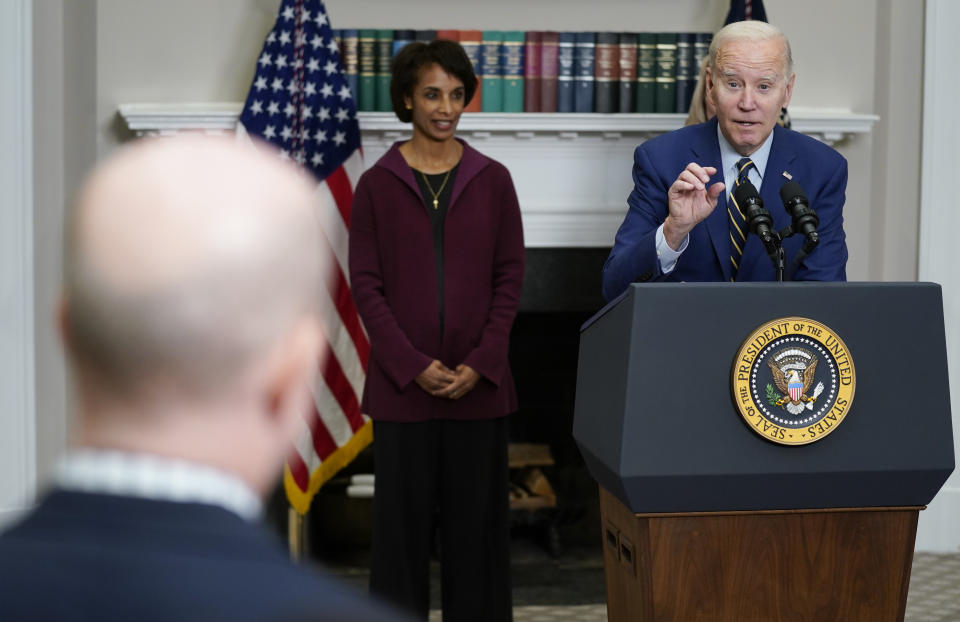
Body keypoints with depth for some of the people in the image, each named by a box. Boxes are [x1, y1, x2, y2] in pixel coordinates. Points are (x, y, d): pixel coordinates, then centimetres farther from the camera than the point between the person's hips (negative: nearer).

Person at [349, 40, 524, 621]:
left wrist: (480, 364, -8)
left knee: (477, 519, 5)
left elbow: (510, 278, 3)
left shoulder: (493, 180, 4)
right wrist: (414, 367, -11)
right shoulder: (376, 185, 1)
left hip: (480, 384, 1)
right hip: (401, 384, -1)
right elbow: (367, 284, -2)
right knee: (403, 519, 4)